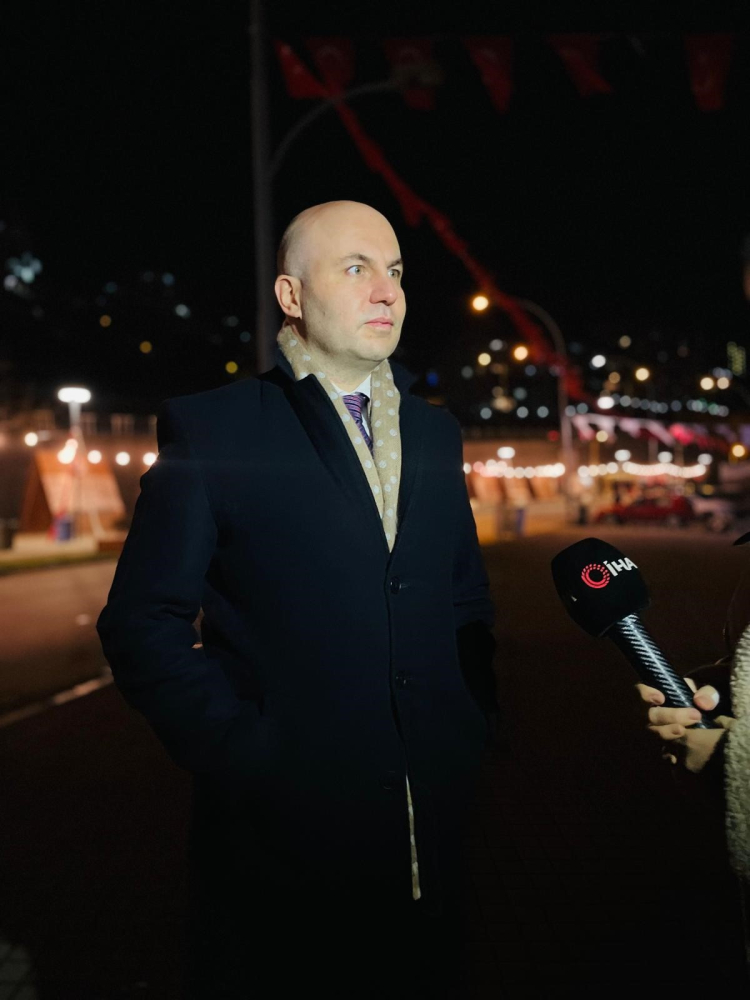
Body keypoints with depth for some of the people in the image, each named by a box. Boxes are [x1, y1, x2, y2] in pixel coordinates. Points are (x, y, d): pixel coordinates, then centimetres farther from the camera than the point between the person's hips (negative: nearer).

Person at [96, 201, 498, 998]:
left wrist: (471, 731, 5)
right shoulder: (210, 429, -7)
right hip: (283, 829, -4)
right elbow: (143, 625, -9)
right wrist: (245, 757, -15)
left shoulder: (435, 431, 9)